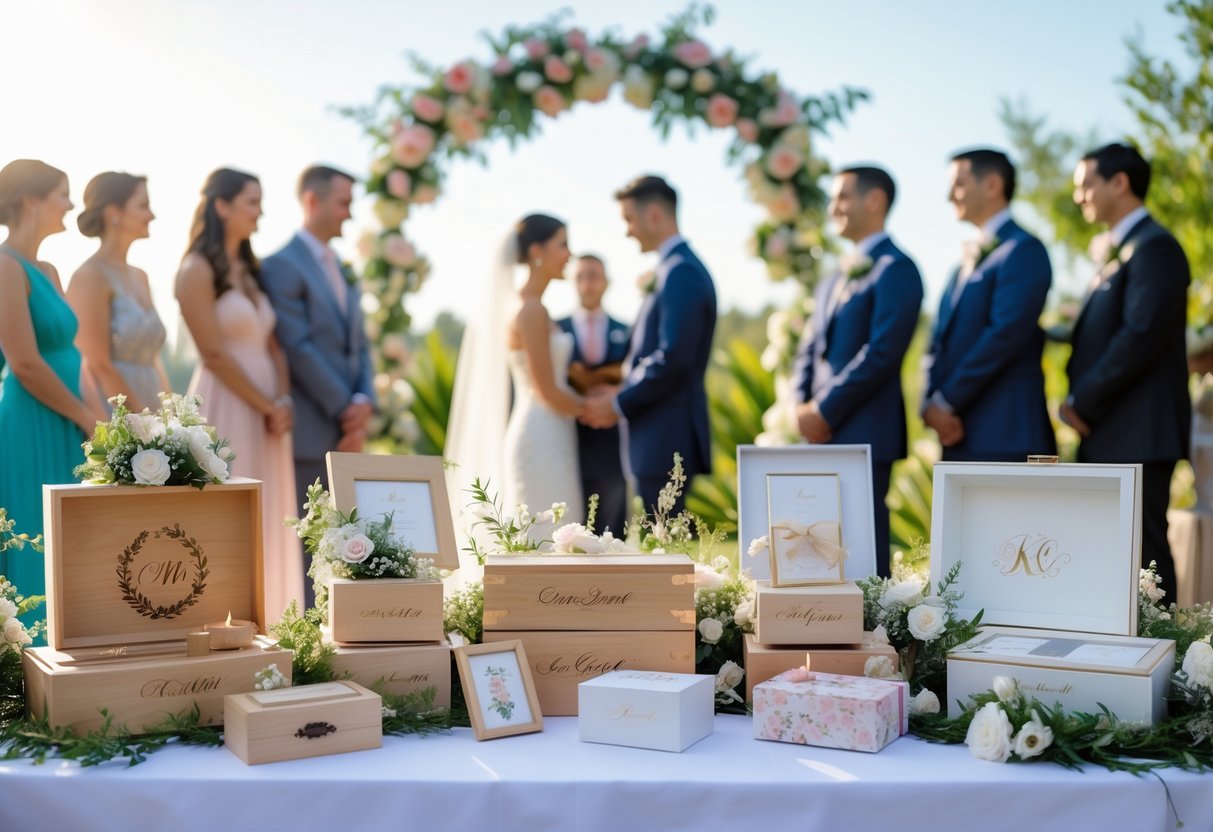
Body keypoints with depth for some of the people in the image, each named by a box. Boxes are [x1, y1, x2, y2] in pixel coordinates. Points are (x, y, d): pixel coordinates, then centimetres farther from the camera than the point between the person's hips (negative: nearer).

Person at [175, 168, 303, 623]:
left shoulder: (250, 269, 16)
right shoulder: (198, 270, -8)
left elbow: (272, 345, 13)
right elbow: (214, 354, -13)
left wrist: (282, 401, -3)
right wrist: (267, 407, -9)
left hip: (266, 411, 8)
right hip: (226, 408, -8)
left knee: (266, 524, 8)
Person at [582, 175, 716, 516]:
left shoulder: (682, 272, -14)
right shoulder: (675, 268, 17)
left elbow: (674, 358, -22)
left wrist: (619, 403, -12)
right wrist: (622, 394, 9)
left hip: (667, 437, -10)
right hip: (663, 437, 10)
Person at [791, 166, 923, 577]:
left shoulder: (895, 269, -7)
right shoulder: (834, 280, 21)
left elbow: (882, 352, -17)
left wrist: (825, 411, -15)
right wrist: (803, 407, 2)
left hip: (864, 434, -8)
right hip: (821, 435, 8)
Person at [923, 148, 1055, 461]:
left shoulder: (1023, 250, -7)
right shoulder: (970, 257, 20)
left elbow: (1006, 333, -17)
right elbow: (943, 339, 15)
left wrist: (946, 401, -14)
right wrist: (932, 403, -1)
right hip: (960, 436, 8)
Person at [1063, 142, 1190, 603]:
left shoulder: (1154, 248, -11)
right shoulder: (1117, 249, 19)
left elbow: (1142, 336, -20)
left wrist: (1083, 402, -14)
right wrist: (1080, 400, 4)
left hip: (1138, 435, -10)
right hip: (1106, 436, 10)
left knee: (1142, 548, -6)